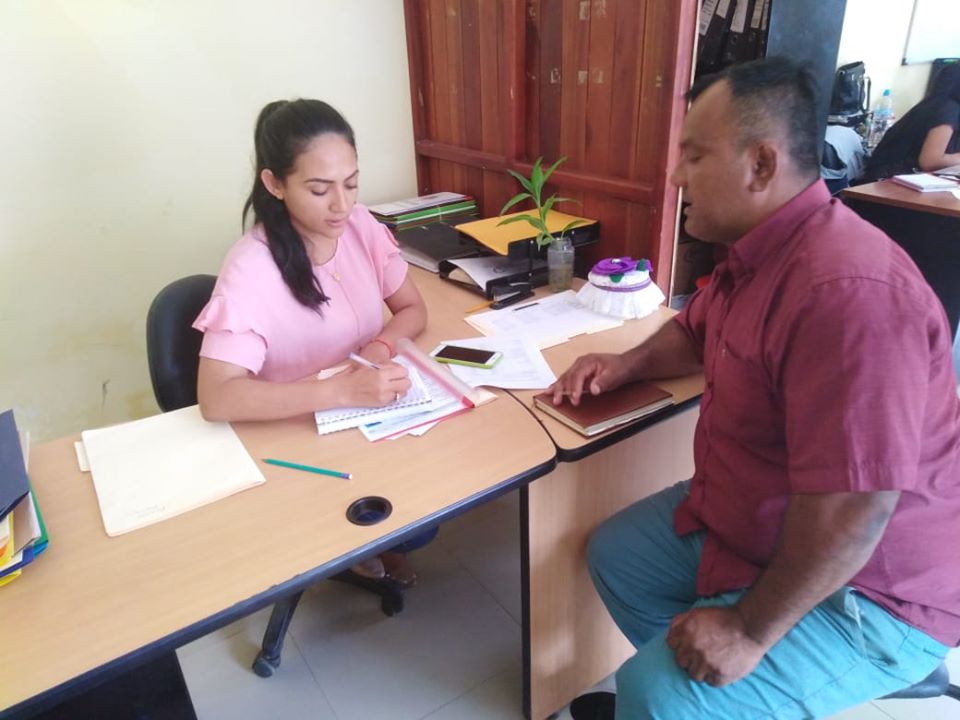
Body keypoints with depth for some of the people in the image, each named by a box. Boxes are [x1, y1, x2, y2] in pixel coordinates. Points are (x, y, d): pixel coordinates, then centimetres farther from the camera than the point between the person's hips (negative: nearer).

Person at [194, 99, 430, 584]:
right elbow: (216, 398, -31)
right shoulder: (252, 270, -24)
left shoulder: (361, 226, -8)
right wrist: (341, 390, -40)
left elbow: (412, 309, 2)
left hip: (371, 416, 6)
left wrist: (381, 347, -19)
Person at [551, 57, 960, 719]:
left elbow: (850, 514, -34)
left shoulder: (847, 292, -33)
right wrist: (628, 365, -1)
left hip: (866, 594, -9)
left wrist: (751, 632, -24)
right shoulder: (754, 251, 0)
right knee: (614, 554, 15)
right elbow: (695, 331, 19)